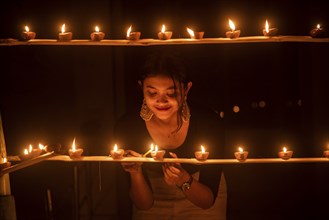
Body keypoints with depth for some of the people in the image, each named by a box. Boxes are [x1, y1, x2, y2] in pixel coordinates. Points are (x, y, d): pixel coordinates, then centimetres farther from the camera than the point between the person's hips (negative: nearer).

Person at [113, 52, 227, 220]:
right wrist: (135, 172, -35)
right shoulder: (127, 126, -26)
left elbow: (208, 201, -19)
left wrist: (184, 181, -38)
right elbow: (144, 204, -17)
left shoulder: (209, 122, -28)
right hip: (154, 200, 1)